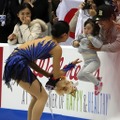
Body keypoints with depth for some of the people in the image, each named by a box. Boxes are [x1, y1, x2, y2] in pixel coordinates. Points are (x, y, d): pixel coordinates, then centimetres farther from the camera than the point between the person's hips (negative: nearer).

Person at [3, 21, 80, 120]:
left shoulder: (46, 39, 19)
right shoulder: (57, 48, -5)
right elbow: (56, 75, 2)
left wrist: (49, 74, 19)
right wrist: (70, 67, 18)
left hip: (14, 61, 9)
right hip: (18, 64, -9)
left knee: (37, 96, 20)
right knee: (42, 97, 0)